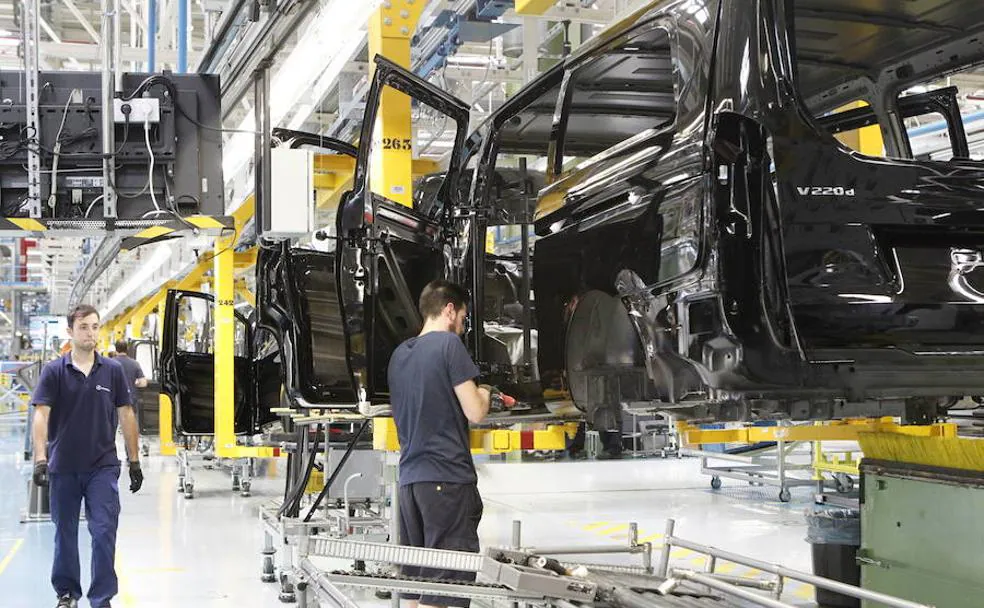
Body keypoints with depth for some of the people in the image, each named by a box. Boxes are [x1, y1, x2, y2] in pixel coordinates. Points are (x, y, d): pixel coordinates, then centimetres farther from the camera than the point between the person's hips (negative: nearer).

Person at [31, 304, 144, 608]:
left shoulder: (113, 370, 2)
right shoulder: (54, 371, -2)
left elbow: (126, 415, 7)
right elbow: (41, 415, -10)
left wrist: (134, 461, 5)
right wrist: (40, 459, -22)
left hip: (103, 466, 0)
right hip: (64, 466, 0)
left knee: (104, 532, -7)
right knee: (65, 533, 12)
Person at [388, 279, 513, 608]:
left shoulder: (399, 354, 15)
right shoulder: (449, 344, -7)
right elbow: (474, 412, -11)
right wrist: (484, 394, 10)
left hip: (409, 479, 8)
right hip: (448, 478, -8)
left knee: (415, 577, 11)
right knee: (444, 581, -7)